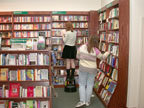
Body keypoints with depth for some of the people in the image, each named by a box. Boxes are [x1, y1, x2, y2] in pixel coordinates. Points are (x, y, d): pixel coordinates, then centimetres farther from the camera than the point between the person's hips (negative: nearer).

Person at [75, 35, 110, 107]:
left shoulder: (81, 47, -7)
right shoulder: (95, 50, -12)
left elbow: (77, 56, 4)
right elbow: (102, 57, 4)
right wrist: (107, 53, 23)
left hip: (83, 68, 1)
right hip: (92, 69, -1)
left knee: (82, 84, 11)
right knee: (89, 85, 10)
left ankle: (82, 101, 4)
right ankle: (87, 101, 18)